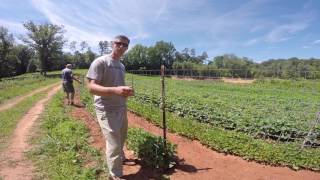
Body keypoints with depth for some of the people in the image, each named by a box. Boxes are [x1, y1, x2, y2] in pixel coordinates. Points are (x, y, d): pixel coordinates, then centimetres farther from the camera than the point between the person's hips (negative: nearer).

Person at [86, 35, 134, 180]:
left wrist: (126, 91, 6)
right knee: (113, 144, -2)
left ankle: (120, 157, 50)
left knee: (122, 137, 23)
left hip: (121, 108, 8)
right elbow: (91, 87, -24)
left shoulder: (122, 65, 12)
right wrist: (115, 90, -38)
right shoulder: (100, 62, -14)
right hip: (107, 110, -8)